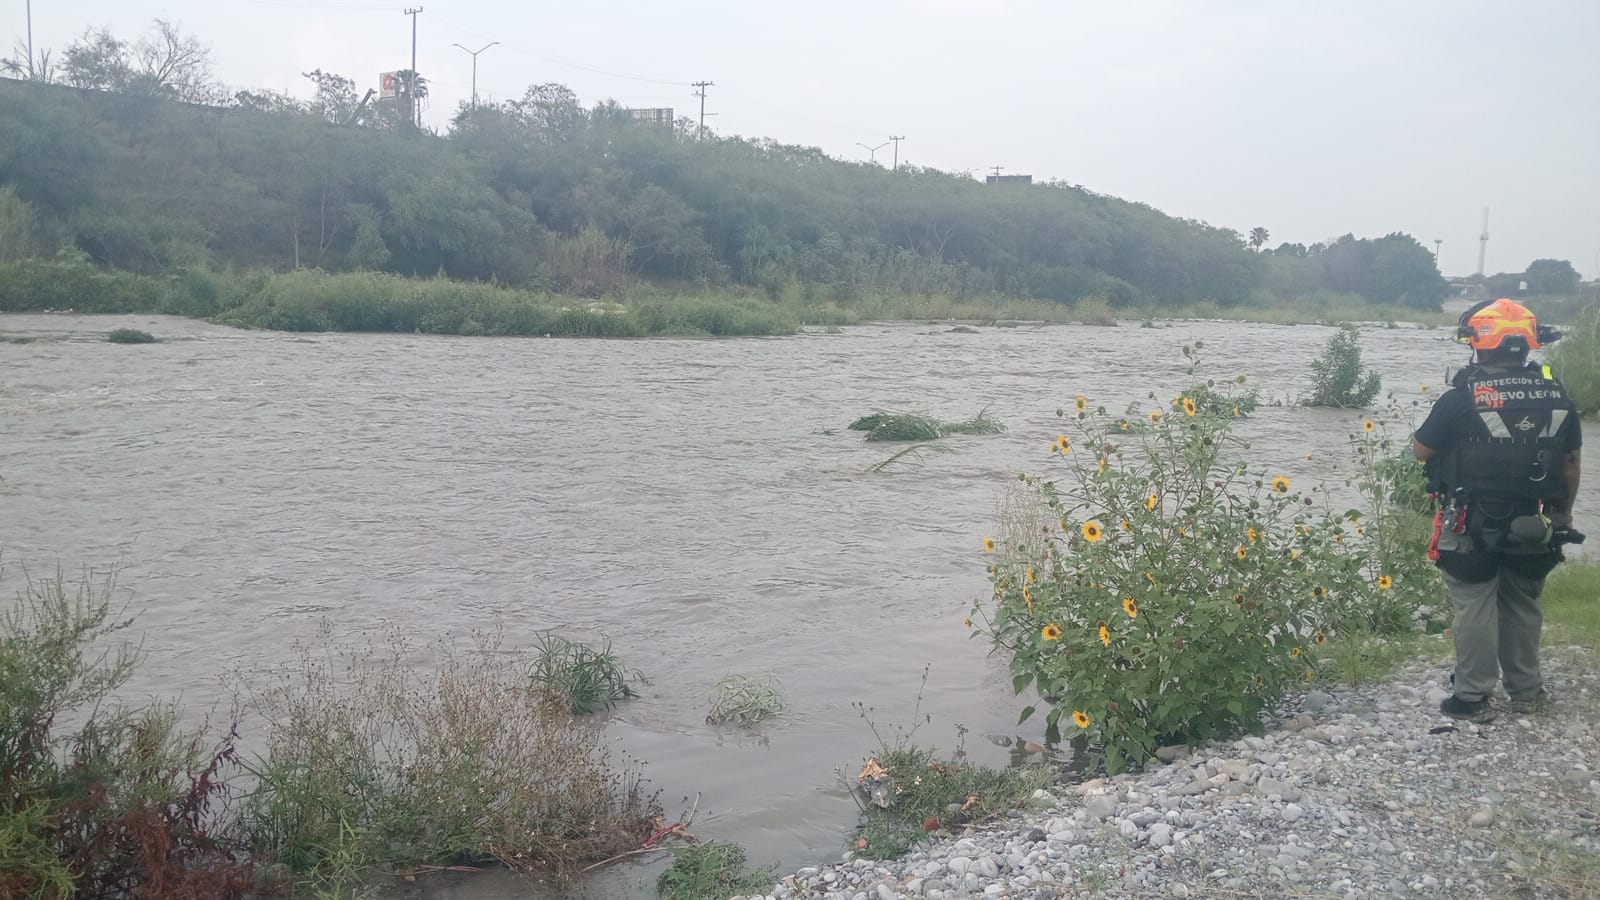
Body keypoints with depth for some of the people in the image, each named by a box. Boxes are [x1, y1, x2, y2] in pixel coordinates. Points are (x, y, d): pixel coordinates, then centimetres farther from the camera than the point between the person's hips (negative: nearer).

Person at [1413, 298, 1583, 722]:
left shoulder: (1462, 397, -15)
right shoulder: (1555, 395, 0)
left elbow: (1421, 450, -6)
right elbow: (1570, 463, 8)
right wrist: (1563, 513, 20)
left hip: (1474, 528, -4)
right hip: (1534, 528, 4)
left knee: (1475, 608, 6)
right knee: (1523, 606, 19)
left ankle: (1472, 696, 11)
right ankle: (1526, 689, 30)